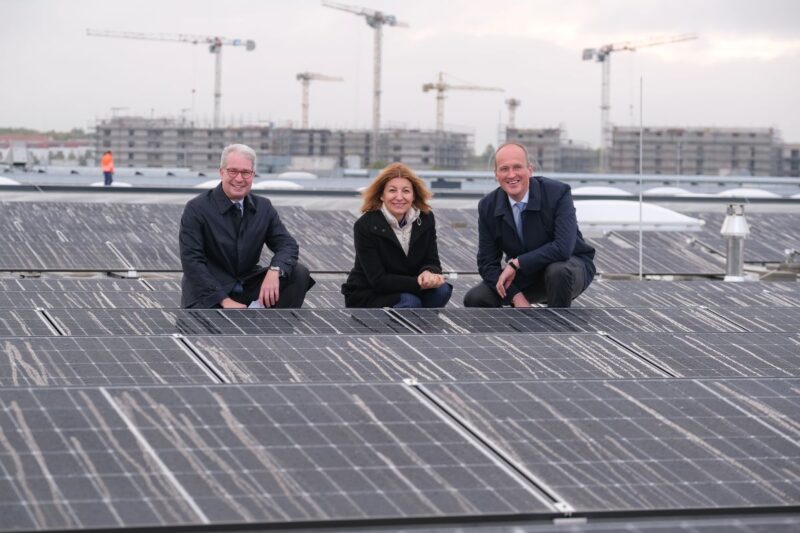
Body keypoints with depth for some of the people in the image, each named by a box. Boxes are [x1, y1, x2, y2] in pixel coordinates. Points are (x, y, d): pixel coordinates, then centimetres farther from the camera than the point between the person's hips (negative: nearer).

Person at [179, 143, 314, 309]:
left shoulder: (264, 207, 4)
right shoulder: (196, 209, -11)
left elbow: (287, 245, -1)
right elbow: (192, 261, -17)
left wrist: (274, 271, -25)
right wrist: (225, 300, -25)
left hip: (247, 287, 5)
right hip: (208, 294, -5)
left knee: (299, 273, -16)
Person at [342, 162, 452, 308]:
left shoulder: (425, 219, -4)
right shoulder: (365, 226, -19)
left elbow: (432, 262, -4)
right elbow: (378, 280, -23)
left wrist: (428, 273, -30)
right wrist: (419, 283, -35)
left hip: (405, 290, 5)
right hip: (367, 296, -5)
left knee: (441, 290, -23)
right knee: (410, 302, -32)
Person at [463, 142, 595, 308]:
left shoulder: (558, 193, -23)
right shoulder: (488, 206, -10)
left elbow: (563, 248, -34)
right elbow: (487, 263, -9)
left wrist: (516, 263, -31)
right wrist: (517, 297, -23)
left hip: (570, 266, -4)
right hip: (525, 276, 4)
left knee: (557, 271, -39)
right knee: (475, 299, -13)